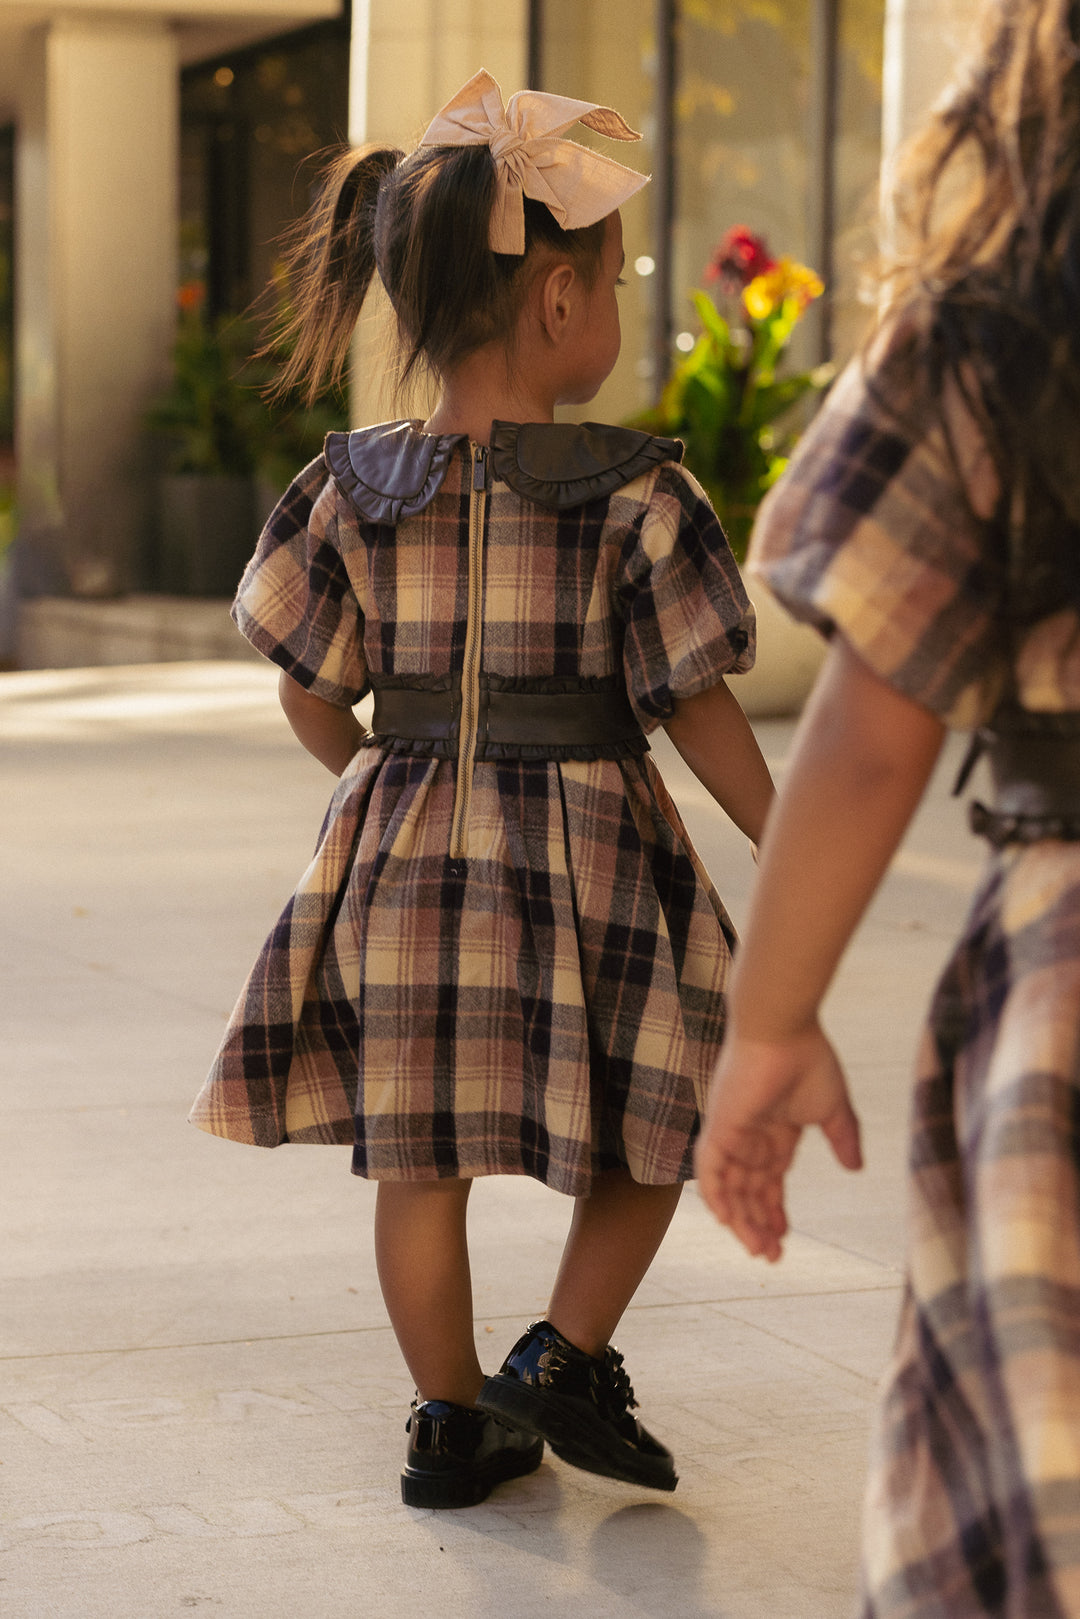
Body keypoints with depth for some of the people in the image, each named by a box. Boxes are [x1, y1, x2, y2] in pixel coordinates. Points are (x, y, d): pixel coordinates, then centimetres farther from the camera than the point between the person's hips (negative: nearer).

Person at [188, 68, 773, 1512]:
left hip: (405, 845, 4)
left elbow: (310, 693, 4)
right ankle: (565, 1358, 13)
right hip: (587, 851, -3)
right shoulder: (635, 497, -12)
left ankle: (452, 1422, 20)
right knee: (651, 1123, 18)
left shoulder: (354, 490, -2)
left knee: (420, 1156, 12)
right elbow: (698, 709, -8)